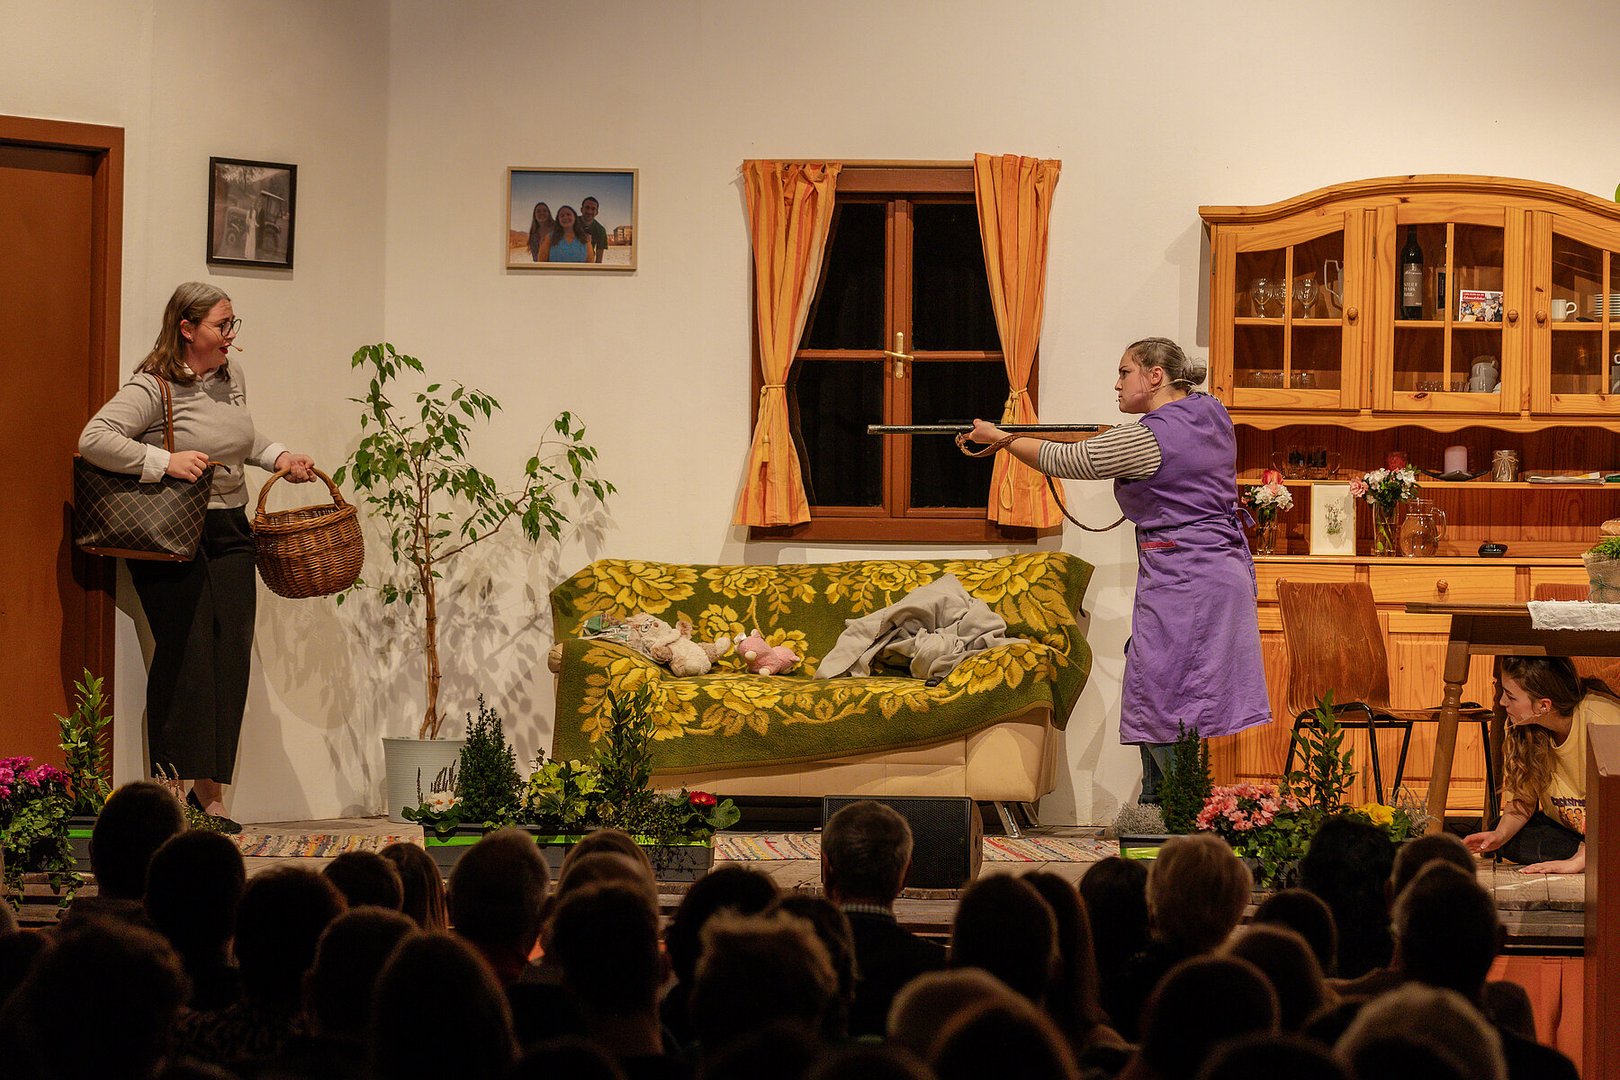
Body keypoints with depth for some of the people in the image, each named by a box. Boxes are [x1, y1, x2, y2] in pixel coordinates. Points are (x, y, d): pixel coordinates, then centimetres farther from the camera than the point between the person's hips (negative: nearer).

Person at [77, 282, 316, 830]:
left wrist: (278, 457, 16)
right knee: (185, 653, -10)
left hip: (228, 531, 7)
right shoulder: (152, 386, -11)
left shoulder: (231, 377, 13)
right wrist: (165, 462, -25)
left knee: (231, 654, -1)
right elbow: (94, 440, -22)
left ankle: (210, 792, 2)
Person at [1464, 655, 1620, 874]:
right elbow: (1523, 798, 0)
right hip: (1567, 829, 6)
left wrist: (1577, 861, -33)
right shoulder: (1521, 728, -9)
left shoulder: (1602, 721, -29)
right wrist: (1500, 835, -19)